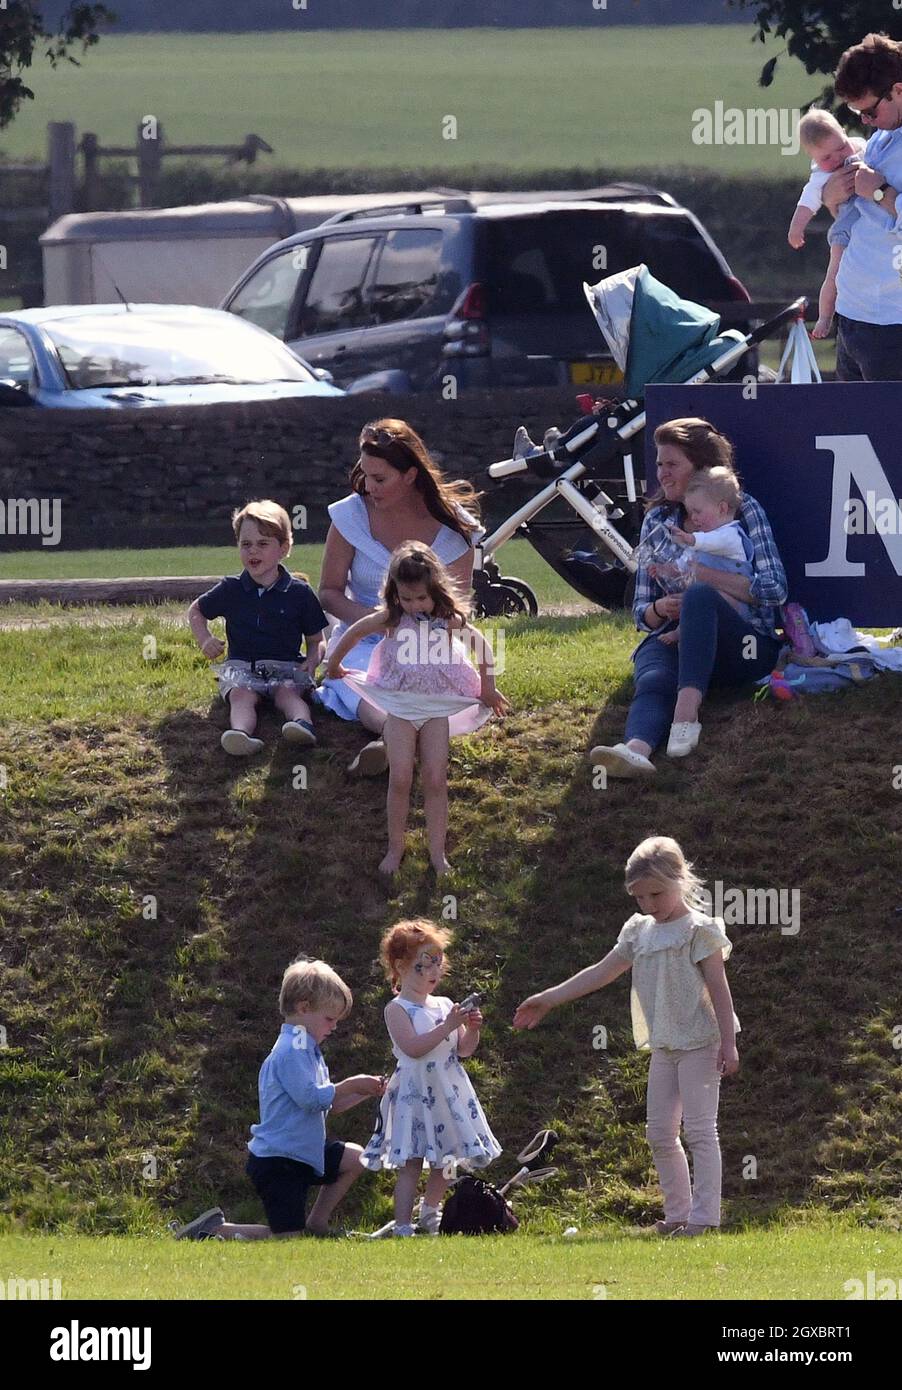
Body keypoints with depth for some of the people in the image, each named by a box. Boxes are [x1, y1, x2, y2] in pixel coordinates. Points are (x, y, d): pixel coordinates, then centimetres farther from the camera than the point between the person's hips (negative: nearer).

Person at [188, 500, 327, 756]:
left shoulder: (299, 593, 5)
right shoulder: (230, 591, 9)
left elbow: (317, 640, 12)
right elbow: (196, 612, 26)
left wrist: (312, 662, -11)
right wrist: (205, 640, 6)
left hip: (287, 668, 0)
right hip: (241, 668, 0)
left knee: (288, 692, -33)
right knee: (241, 695, -32)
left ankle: (303, 725, -64)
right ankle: (241, 734, -63)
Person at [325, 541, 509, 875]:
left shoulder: (449, 621, -6)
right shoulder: (390, 619, -7)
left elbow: (482, 645, 10)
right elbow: (354, 633, 9)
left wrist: (487, 688, 14)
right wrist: (333, 666, 20)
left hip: (437, 708, 0)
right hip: (400, 707, 0)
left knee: (436, 781, -3)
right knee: (400, 779, -8)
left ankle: (437, 851, 3)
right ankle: (395, 847, 5)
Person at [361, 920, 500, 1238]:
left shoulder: (444, 1006, 11)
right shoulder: (397, 1009, -7)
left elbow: (463, 1050, 11)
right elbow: (413, 1047, -21)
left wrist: (471, 1029, -8)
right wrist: (447, 1027, -23)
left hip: (449, 1093, 6)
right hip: (414, 1096, -6)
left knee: (447, 1161, 12)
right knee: (410, 1162, -8)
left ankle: (429, 1213, 32)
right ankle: (402, 1225, -7)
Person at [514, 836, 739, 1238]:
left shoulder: (699, 930, -9)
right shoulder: (640, 931, 11)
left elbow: (718, 990, -11)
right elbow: (601, 972, 15)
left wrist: (728, 1043, -16)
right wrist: (547, 1000, 14)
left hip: (699, 1043, -8)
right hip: (663, 1047, 8)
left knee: (699, 1129, -9)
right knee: (660, 1133, 8)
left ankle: (704, 1215, -9)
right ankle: (678, 1212, 15)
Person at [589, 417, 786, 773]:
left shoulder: (743, 509, 6)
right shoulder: (658, 520, 16)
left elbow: (775, 589, -7)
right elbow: (642, 614, 16)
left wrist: (702, 575, -16)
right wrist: (660, 609, -9)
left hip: (746, 647, -3)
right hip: (671, 638, 3)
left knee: (698, 596, -37)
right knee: (653, 681, -35)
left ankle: (686, 713, -51)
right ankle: (637, 748, -69)